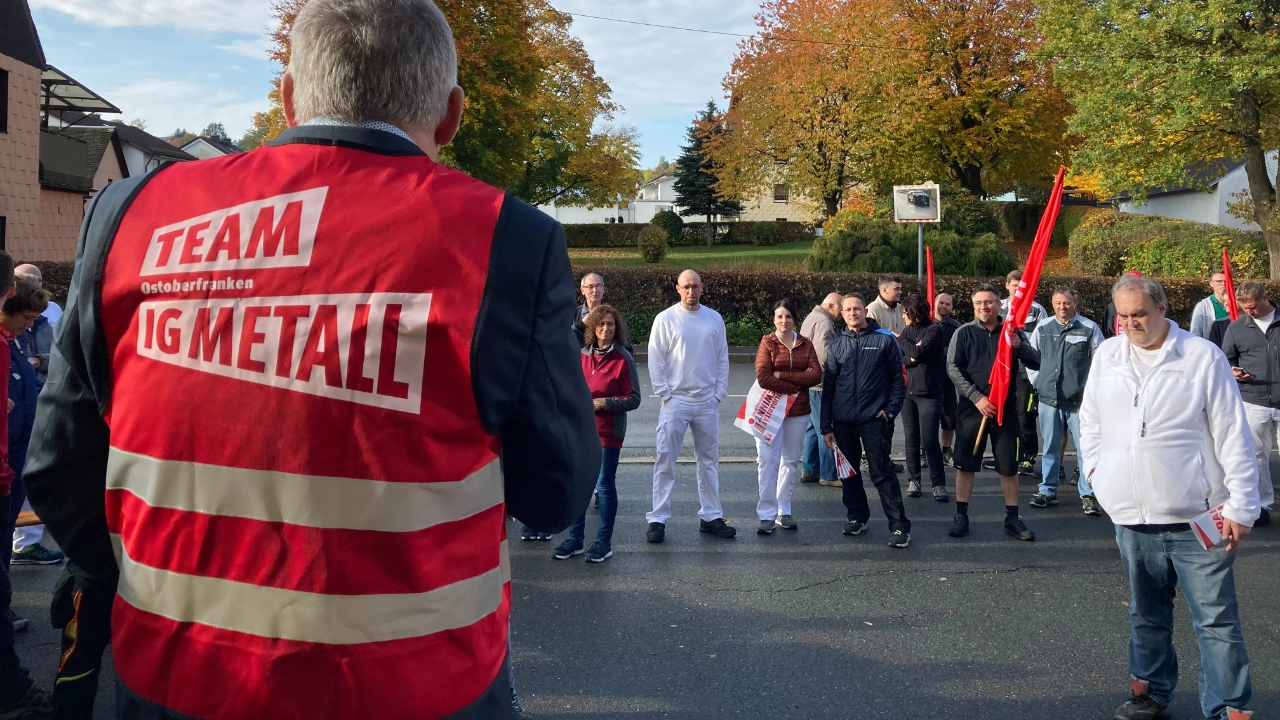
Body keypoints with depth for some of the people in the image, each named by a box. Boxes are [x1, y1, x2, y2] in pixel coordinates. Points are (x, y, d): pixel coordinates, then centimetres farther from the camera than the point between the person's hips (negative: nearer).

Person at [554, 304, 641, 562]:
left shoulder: (623, 359, -8)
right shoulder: (582, 355, 5)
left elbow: (633, 399, -8)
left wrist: (606, 402, -19)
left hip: (608, 433, -5)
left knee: (605, 485, 3)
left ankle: (604, 542, 14)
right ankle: (575, 539, 20)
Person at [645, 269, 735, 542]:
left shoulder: (714, 319, 6)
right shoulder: (665, 319, -3)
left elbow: (722, 359, 9)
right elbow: (655, 360, -4)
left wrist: (719, 393, 2)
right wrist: (665, 394, -8)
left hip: (707, 402, 3)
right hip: (675, 401, -3)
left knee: (709, 461, 11)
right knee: (665, 461, -3)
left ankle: (711, 517, 20)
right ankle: (658, 520, 3)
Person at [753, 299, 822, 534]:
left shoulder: (806, 344, 6)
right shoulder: (767, 343, -3)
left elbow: (816, 375, -8)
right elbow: (763, 378, -14)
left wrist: (782, 375, -14)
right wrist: (795, 386, -12)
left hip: (798, 411, 3)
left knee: (791, 461, 10)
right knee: (768, 460, -6)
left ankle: (784, 511, 20)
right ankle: (767, 514, -3)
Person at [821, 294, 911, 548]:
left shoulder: (884, 339, -1)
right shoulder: (837, 346, 8)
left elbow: (898, 378, 1)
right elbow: (828, 387, 9)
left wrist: (890, 411, -8)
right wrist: (826, 426, 6)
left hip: (874, 419, -4)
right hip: (843, 421, 4)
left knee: (881, 472, -7)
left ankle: (899, 526, -2)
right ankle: (857, 516, 28)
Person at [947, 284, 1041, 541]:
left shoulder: (1011, 332, 5)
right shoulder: (964, 333, 0)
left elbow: (1036, 363, 2)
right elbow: (953, 368, -7)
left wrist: (1020, 347, -18)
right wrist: (977, 397, -16)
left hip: (1005, 407, 1)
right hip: (972, 407, -1)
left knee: (1009, 465, 5)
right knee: (966, 462, 4)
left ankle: (1012, 518, 16)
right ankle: (961, 515, 14)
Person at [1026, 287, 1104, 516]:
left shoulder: (1089, 328, -2)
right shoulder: (1042, 328, 7)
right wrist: (1037, 382, 11)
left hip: (1079, 399, -3)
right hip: (1048, 397, 3)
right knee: (1050, 447, 11)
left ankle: (1088, 495, 8)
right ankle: (1048, 491, 21)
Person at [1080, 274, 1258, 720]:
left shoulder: (1203, 357, -7)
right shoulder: (1107, 355, 7)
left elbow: (1234, 437, -7)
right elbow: (1090, 417, 21)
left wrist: (1241, 506, -8)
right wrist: (1094, 465, 10)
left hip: (1196, 518, -4)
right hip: (1131, 516, 5)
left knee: (1216, 620, -1)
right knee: (1146, 614, 18)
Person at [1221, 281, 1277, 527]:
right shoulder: (1236, 327, 6)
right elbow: (1226, 360, 12)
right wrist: (1232, 372, -9)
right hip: (1254, 403, 2)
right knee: (1257, 456, 7)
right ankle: (1262, 506, 17)